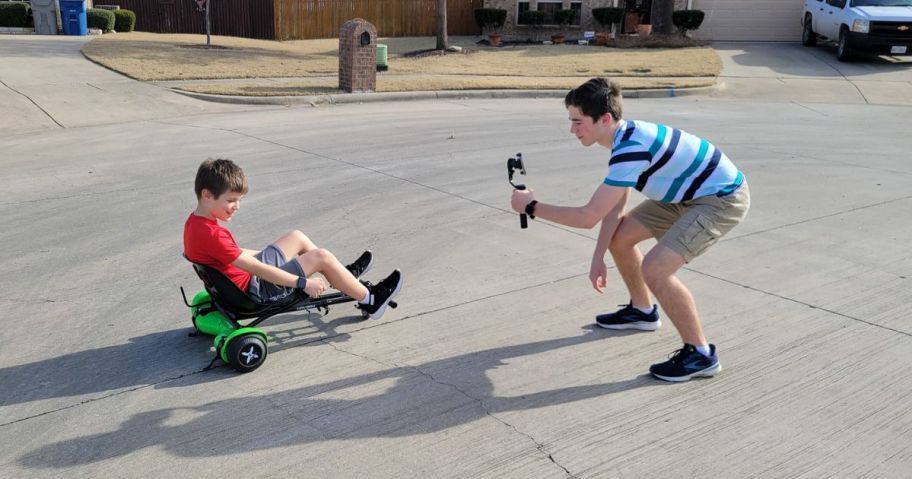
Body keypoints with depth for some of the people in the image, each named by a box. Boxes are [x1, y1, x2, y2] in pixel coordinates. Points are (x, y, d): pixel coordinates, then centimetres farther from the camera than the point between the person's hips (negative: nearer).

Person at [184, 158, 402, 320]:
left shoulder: (195, 222, 1)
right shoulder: (211, 235, -30)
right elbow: (257, 269, -29)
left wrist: (264, 256, 23)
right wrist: (303, 283, -24)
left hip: (247, 275, 10)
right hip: (254, 290, -10)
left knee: (296, 237, 18)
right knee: (321, 257, -11)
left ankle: (342, 275, 31)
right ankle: (370, 301, 3)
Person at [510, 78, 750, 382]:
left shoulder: (631, 148, -32)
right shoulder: (627, 136, -2)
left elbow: (588, 217, -30)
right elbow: (615, 208, 6)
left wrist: (531, 207, -19)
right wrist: (597, 258, 5)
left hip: (722, 198, -10)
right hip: (690, 193, 10)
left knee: (654, 269, -23)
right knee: (619, 237, 14)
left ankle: (700, 354, -5)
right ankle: (642, 311, 36)